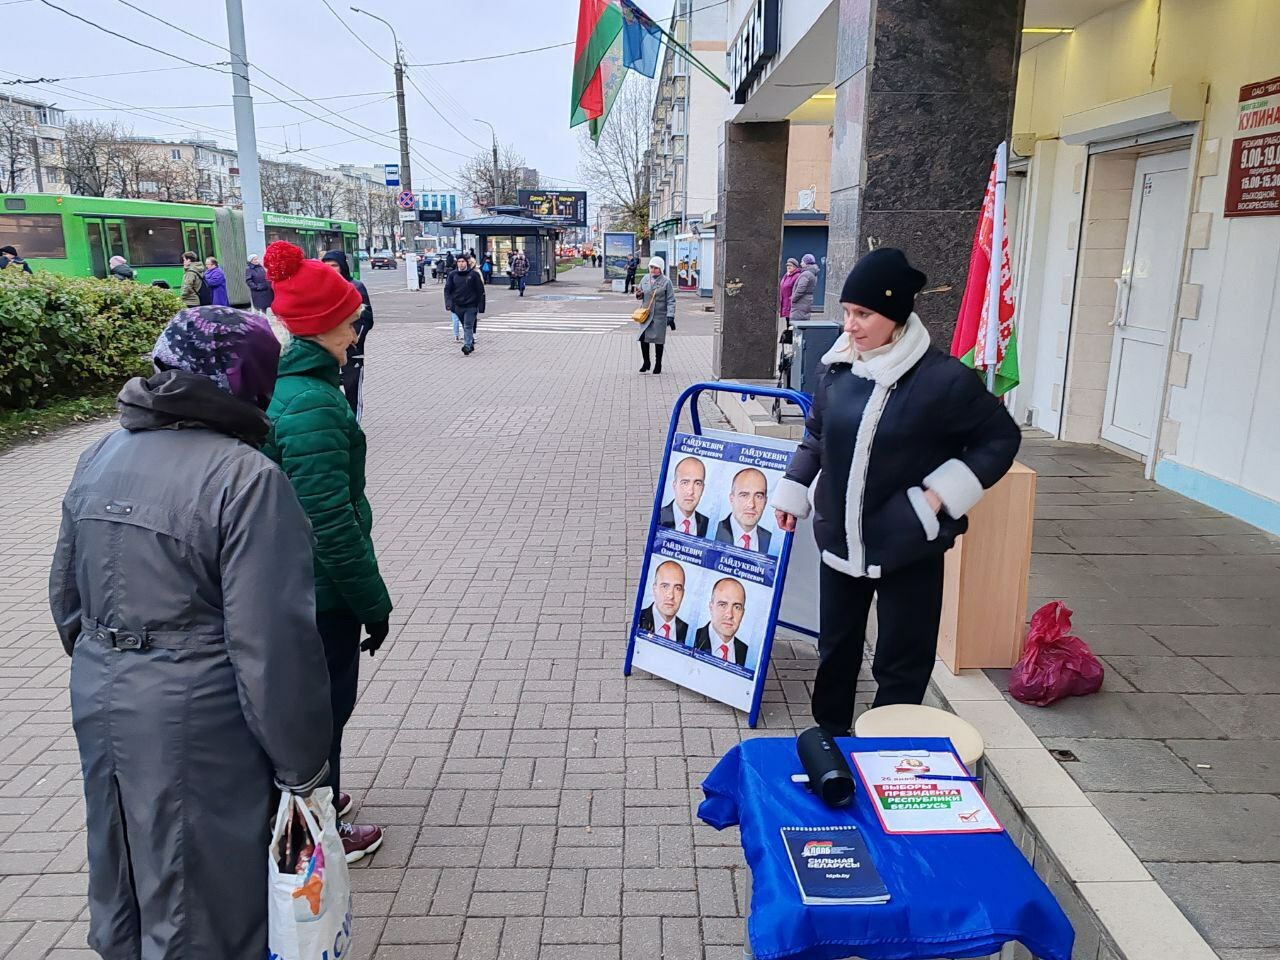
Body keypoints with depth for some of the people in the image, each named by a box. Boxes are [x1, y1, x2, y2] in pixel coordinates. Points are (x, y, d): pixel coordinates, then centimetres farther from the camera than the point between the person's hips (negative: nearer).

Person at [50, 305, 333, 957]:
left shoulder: (100, 457, 3)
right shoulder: (247, 477, -21)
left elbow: (66, 595, 13)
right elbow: (270, 642, -23)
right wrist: (300, 766, -13)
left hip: (98, 701, 8)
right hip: (194, 721, -7)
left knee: (125, 889, 27)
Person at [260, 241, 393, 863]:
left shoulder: (273, 383, 2)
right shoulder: (313, 404, -27)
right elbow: (333, 525, -26)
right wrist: (374, 603, -16)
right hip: (322, 595, -9)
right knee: (327, 706, 11)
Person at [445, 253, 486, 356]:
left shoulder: (474, 274, -3)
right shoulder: (453, 275, 5)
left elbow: (480, 291, -1)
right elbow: (447, 289, 4)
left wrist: (480, 306, -5)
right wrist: (448, 303, -12)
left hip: (471, 306, -4)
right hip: (458, 306, 4)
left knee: (468, 326, -11)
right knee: (465, 327, 14)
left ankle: (467, 346, -16)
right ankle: (471, 343, 26)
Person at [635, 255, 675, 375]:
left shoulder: (666, 281, -5)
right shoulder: (645, 279, 7)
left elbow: (671, 300, -6)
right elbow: (641, 296, 19)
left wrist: (670, 316, -14)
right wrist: (639, 295, -5)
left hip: (660, 315, -4)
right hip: (646, 315, 4)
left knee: (658, 340, 3)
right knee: (643, 338, -3)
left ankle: (658, 365, 19)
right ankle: (646, 362, 15)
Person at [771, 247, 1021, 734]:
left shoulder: (943, 379, -17)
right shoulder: (840, 370, 0)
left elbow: (1002, 437, -6)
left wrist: (943, 493, -15)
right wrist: (792, 493, 13)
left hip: (908, 548, -5)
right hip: (840, 540, 6)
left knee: (901, 664, 8)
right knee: (835, 647, 21)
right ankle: (829, 735, 41)